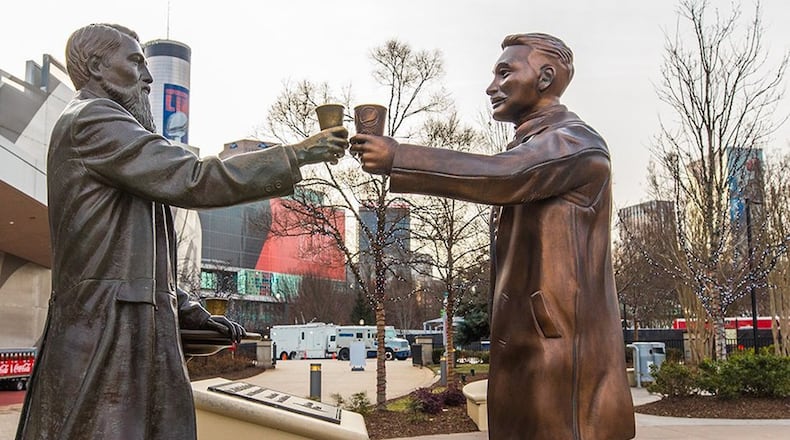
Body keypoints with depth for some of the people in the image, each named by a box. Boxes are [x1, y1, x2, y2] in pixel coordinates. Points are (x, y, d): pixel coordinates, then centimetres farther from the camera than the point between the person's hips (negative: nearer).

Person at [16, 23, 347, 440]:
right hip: (108, 330, -10)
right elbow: (193, 179, -18)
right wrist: (298, 154, -14)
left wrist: (190, 313, 19)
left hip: (129, 327, 10)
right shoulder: (93, 121, -7)